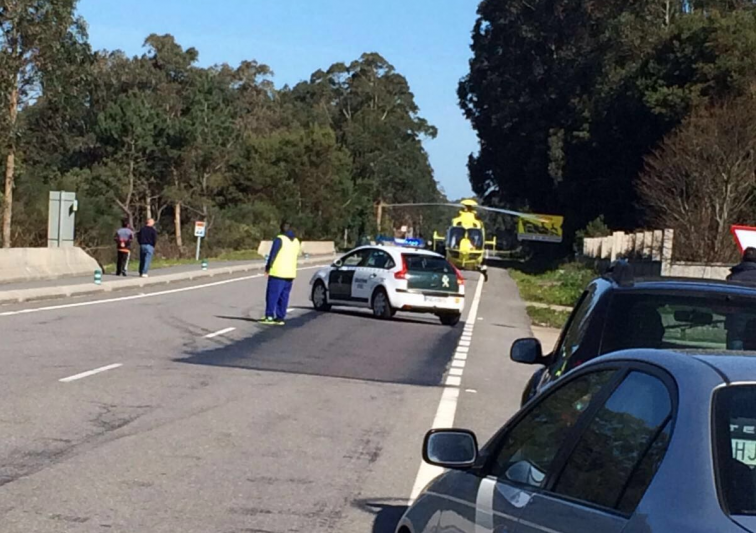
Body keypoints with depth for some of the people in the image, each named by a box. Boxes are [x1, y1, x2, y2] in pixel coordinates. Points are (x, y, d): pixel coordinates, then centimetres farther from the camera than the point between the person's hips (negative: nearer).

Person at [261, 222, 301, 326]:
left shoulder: (280, 239, -10)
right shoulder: (296, 241, 13)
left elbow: (273, 254, -11)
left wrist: (268, 267, -3)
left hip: (278, 272, -7)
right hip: (290, 273, 7)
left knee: (272, 295, -3)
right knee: (284, 296, 8)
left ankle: (269, 316, -6)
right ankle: (280, 317, 7)